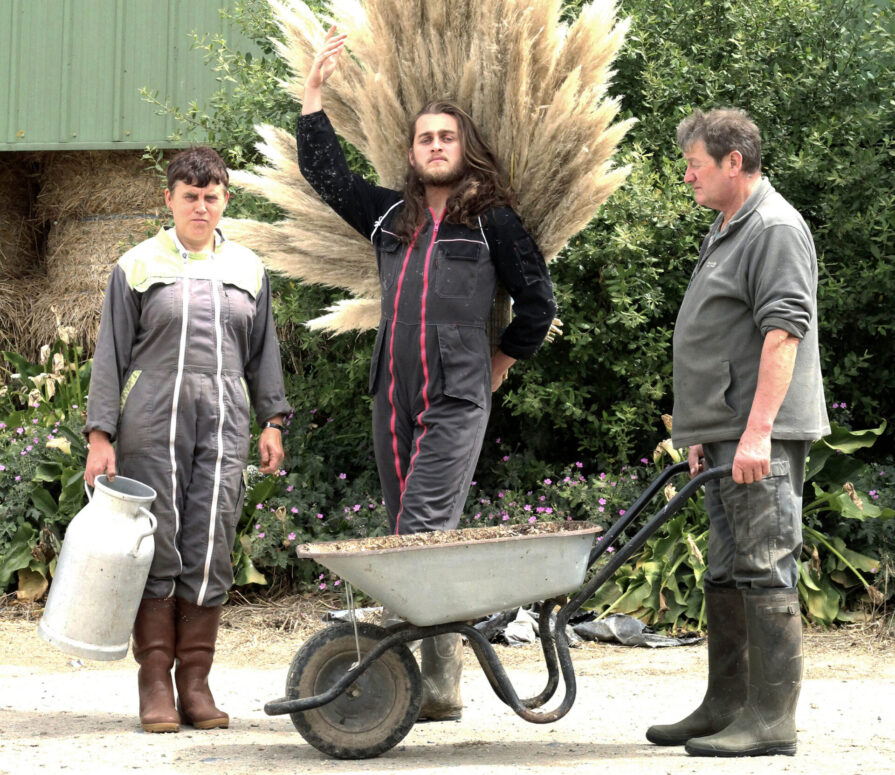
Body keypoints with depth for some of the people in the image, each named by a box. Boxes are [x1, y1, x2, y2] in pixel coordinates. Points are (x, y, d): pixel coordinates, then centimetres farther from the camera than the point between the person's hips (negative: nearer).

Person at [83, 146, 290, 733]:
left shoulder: (248, 269, 15)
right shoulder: (138, 266, 7)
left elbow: (263, 351, 20)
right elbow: (111, 353, 5)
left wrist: (273, 421, 10)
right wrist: (101, 435, -2)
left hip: (224, 423, 2)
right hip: (152, 425, -2)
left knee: (211, 552, -3)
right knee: (157, 549, -5)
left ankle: (196, 681, 3)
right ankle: (156, 684, 1)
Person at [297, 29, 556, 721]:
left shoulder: (493, 221, 5)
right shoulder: (391, 216, 18)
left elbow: (538, 300, 9)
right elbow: (326, 173, 21)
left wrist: (500, 364, 8)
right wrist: (315, 90, 19)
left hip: (457, 399, -6)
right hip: (394, 396, 6)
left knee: (424, 531, -16)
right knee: (409, 536, 4)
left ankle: (438, 686, -18)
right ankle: (438, 681, 7)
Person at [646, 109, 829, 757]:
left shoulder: (775, 229, -11)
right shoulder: (727, 233, 22)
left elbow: (784, 332, -21)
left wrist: (757, 430, -26)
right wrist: (707, 432, 25)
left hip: (763, 440, -11)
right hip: (729, 438, 11)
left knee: (764, 569, -10)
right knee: (727, 575, 14)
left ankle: (772, 720, -9)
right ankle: (726, 707, 21)